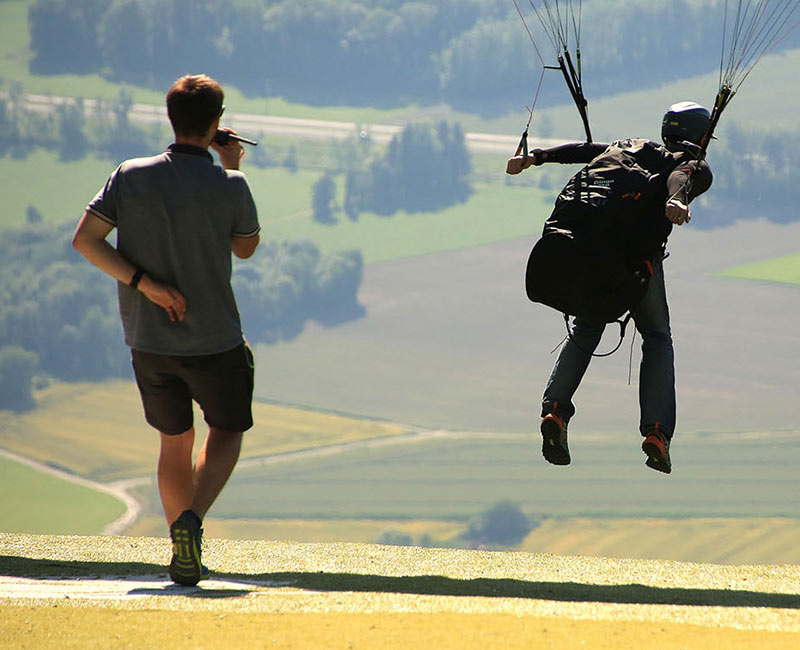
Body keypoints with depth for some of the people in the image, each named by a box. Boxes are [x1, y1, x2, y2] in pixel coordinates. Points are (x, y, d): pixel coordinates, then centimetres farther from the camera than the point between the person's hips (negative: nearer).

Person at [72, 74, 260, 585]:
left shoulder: (130, 177, -4)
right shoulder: (228, 187, -12)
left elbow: (85, 239, -10)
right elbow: (246, 247, 6)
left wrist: (144, 283, -13)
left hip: (148, 341, 3)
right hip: (214, 341, -3)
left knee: (176, 441, 20)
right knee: (226, 432, 16)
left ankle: (186, 559, 20)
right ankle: (192, 520, -12)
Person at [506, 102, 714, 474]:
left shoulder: (633, 147, 31)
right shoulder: (697, 168, 16)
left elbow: (588, 150, 18)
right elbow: (681, 176, -8)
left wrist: (535, 158, 11)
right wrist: (676, 201, -29)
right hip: (639, 247, -3)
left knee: (585, 330, 20)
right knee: (657, 337, 14)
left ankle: (554, 408, -2)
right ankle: (656, 432, 0)